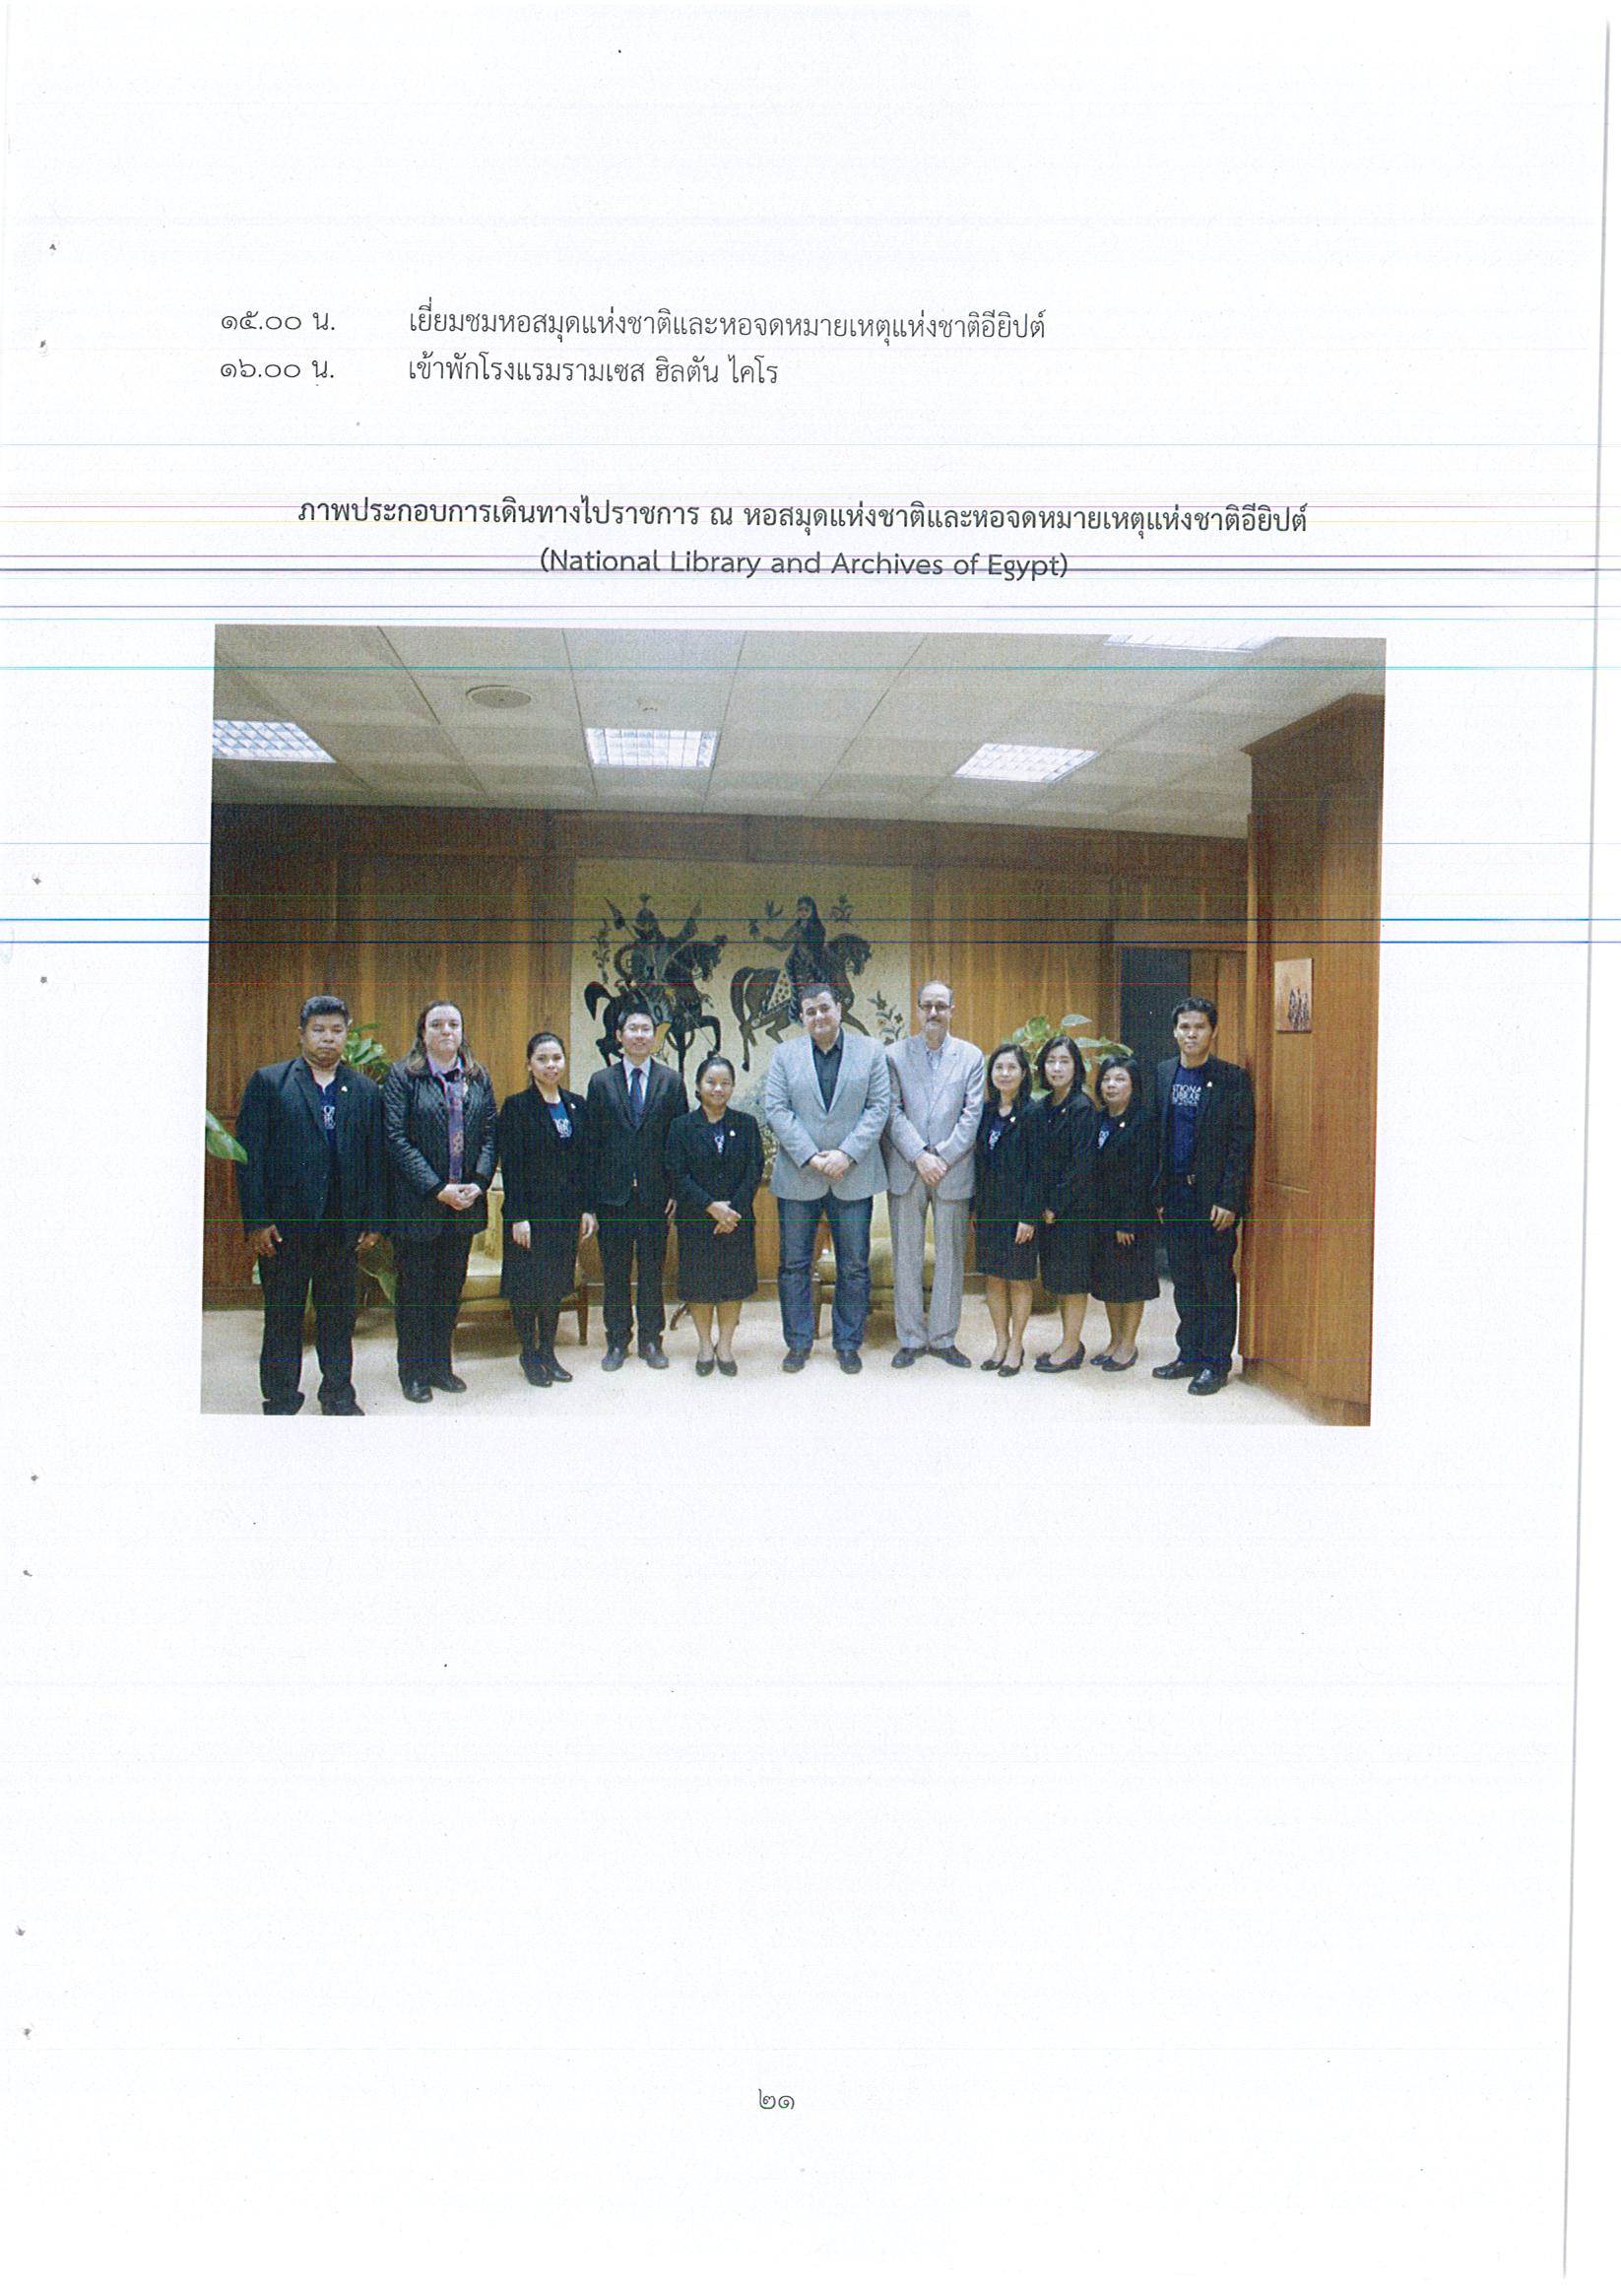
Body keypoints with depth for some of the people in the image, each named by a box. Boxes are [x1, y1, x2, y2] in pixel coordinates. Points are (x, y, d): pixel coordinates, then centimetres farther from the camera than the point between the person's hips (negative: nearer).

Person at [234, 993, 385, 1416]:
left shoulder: (366, 1091, 9)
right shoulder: (268, 1082, 0)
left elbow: (375, 1160, 9)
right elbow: (249, 1154, -4)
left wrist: (372, 1221, 5)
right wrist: (255, 1221, -10)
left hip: (343, 1225, 2)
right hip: (284, 1223, -2)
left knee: (339, 1315, 11)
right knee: (283, 1317, 6)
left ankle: (339, 1396, 24)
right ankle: (281, 1402, 17)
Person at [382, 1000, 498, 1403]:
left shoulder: (478, 1079, 8)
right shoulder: (403, 1076, -5)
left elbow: (490, 1134, 6)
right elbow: (397, 1139, -12)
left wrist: (478, 1184, -9)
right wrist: (437, 1189, -17)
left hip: (464, 1204, 4)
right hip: (416, 1205, -4)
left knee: (451, 1287, 12)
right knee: (415, 1290, 5)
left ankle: (440, 1365, 24)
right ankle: (414, 1372, 15)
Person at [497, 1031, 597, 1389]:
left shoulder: (576, 1105, 8)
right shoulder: (517, 1106, -7)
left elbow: (585, 1160, 10)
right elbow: (510, 1165, -11)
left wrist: (587, 1208, 5)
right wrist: (517, 1216, -15)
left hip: (566, 1211, 5)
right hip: (531, 1210, -5)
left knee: (556, 1282, 11)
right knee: (527, 1283, 3)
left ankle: (548, 1352, 21)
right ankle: (529, 1354, 15)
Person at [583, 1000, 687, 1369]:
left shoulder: (671, 1082, 4)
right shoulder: (601, 1082, 4)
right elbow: (592, 1141, 3)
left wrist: (676, 1189, -4)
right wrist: (592, 1193, -3)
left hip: (655, 1192, 0)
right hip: (613, 1193, 0)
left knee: (652, 1270, 7)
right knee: (614, 1272, 7)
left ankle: (651, 1340, 18)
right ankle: (617, 1341, 18)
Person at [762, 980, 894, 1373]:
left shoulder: (870, 1052, 4)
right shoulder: (785, 1055, 5)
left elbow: (878, 1108, -1)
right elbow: (775, 1108, -2)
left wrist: (846, 1154, -12)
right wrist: (809, 1157, -12)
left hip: (852, 1176, 0)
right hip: (798, 1177, 1)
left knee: (854, 1266, 5)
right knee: (793, 1264, 5)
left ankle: (848, 1344, 16)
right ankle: (798, 1343, 16)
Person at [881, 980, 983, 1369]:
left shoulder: (971, 1057, 6)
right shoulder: (895, 1055, 5)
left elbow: (972, 1115, -1)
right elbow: (893, 1112, -2)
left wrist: (942, 1158, -10)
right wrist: (920, 1157, -12)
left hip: (953, 1171, 0)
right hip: (906, 1171, 0)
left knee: (951, 1257, 5)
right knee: (907, 1258, 4)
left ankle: (944, 1338, 15)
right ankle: (910, 1339, 12)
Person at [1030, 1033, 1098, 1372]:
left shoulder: (1082, 1109, -11)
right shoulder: (1043, 1109, 10)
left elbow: (1082, 1165, -15)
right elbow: (1038, 1160, 11)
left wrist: (1056, 1204, -14)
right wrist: (1041, 1205, 4)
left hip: (1074, 1206, -7)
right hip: (1047, 1207, 7)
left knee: (1072, 1277, -1)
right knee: (1056, 1277, 11)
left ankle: (1071, 1347, 7)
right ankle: (1071, 1343, 21)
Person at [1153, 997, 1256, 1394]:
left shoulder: (1232, 1079, -5)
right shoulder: (1162, 1075, 8)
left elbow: (1242, 1143, -7)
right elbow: (1156, 1137, 9)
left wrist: (1229, 1199, -13)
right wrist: (1157, 1193, 5)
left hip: (1214, 1196, -5)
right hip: (1175, 1194, 5)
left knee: (1217, 1282, 1)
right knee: (1184, 1281, 11)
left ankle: (1216, 1363, 9)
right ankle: (1190, 1355, 22)